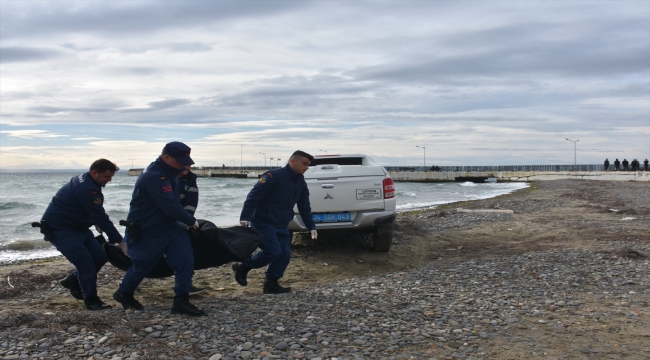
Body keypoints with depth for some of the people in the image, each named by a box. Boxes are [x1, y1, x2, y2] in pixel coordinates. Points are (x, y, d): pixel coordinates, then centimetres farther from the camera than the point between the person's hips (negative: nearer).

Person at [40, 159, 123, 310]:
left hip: (77, 226, 10)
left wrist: (97, 223, 3)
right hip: (59, 229, -10)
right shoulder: (86, 189, -28)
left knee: (100, 256, 4)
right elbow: (101, 217, -28)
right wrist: (119, 240, -25)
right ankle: (91, 299, -6)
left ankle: (73, 280, 23)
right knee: (85, 261, -18)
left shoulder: (86, 182, 4)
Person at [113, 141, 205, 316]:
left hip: (169, 227, 8)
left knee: (186, 259, -7)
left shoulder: (169, 173, 5)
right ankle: (123, 294, 40)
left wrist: (187, 219, 9)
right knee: (141, 267, 11)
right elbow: (171, 206, -29)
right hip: (145, 233, -8)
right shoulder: (154, 177, -27)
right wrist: (191, 221, -17)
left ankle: (181, 301, 0)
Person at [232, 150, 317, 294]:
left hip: (282, 226, 8)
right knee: (273, 251, -18)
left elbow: (305, 207, 18)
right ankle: (243, 267, 3)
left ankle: (271, 284, 15)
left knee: (285, 255, 0)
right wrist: (245, 218, -27)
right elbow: (253, 197, -19)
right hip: (263, 223, -8)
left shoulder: (301, 183, 8)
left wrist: (311, 227, 15)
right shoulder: (274, 176, -16)